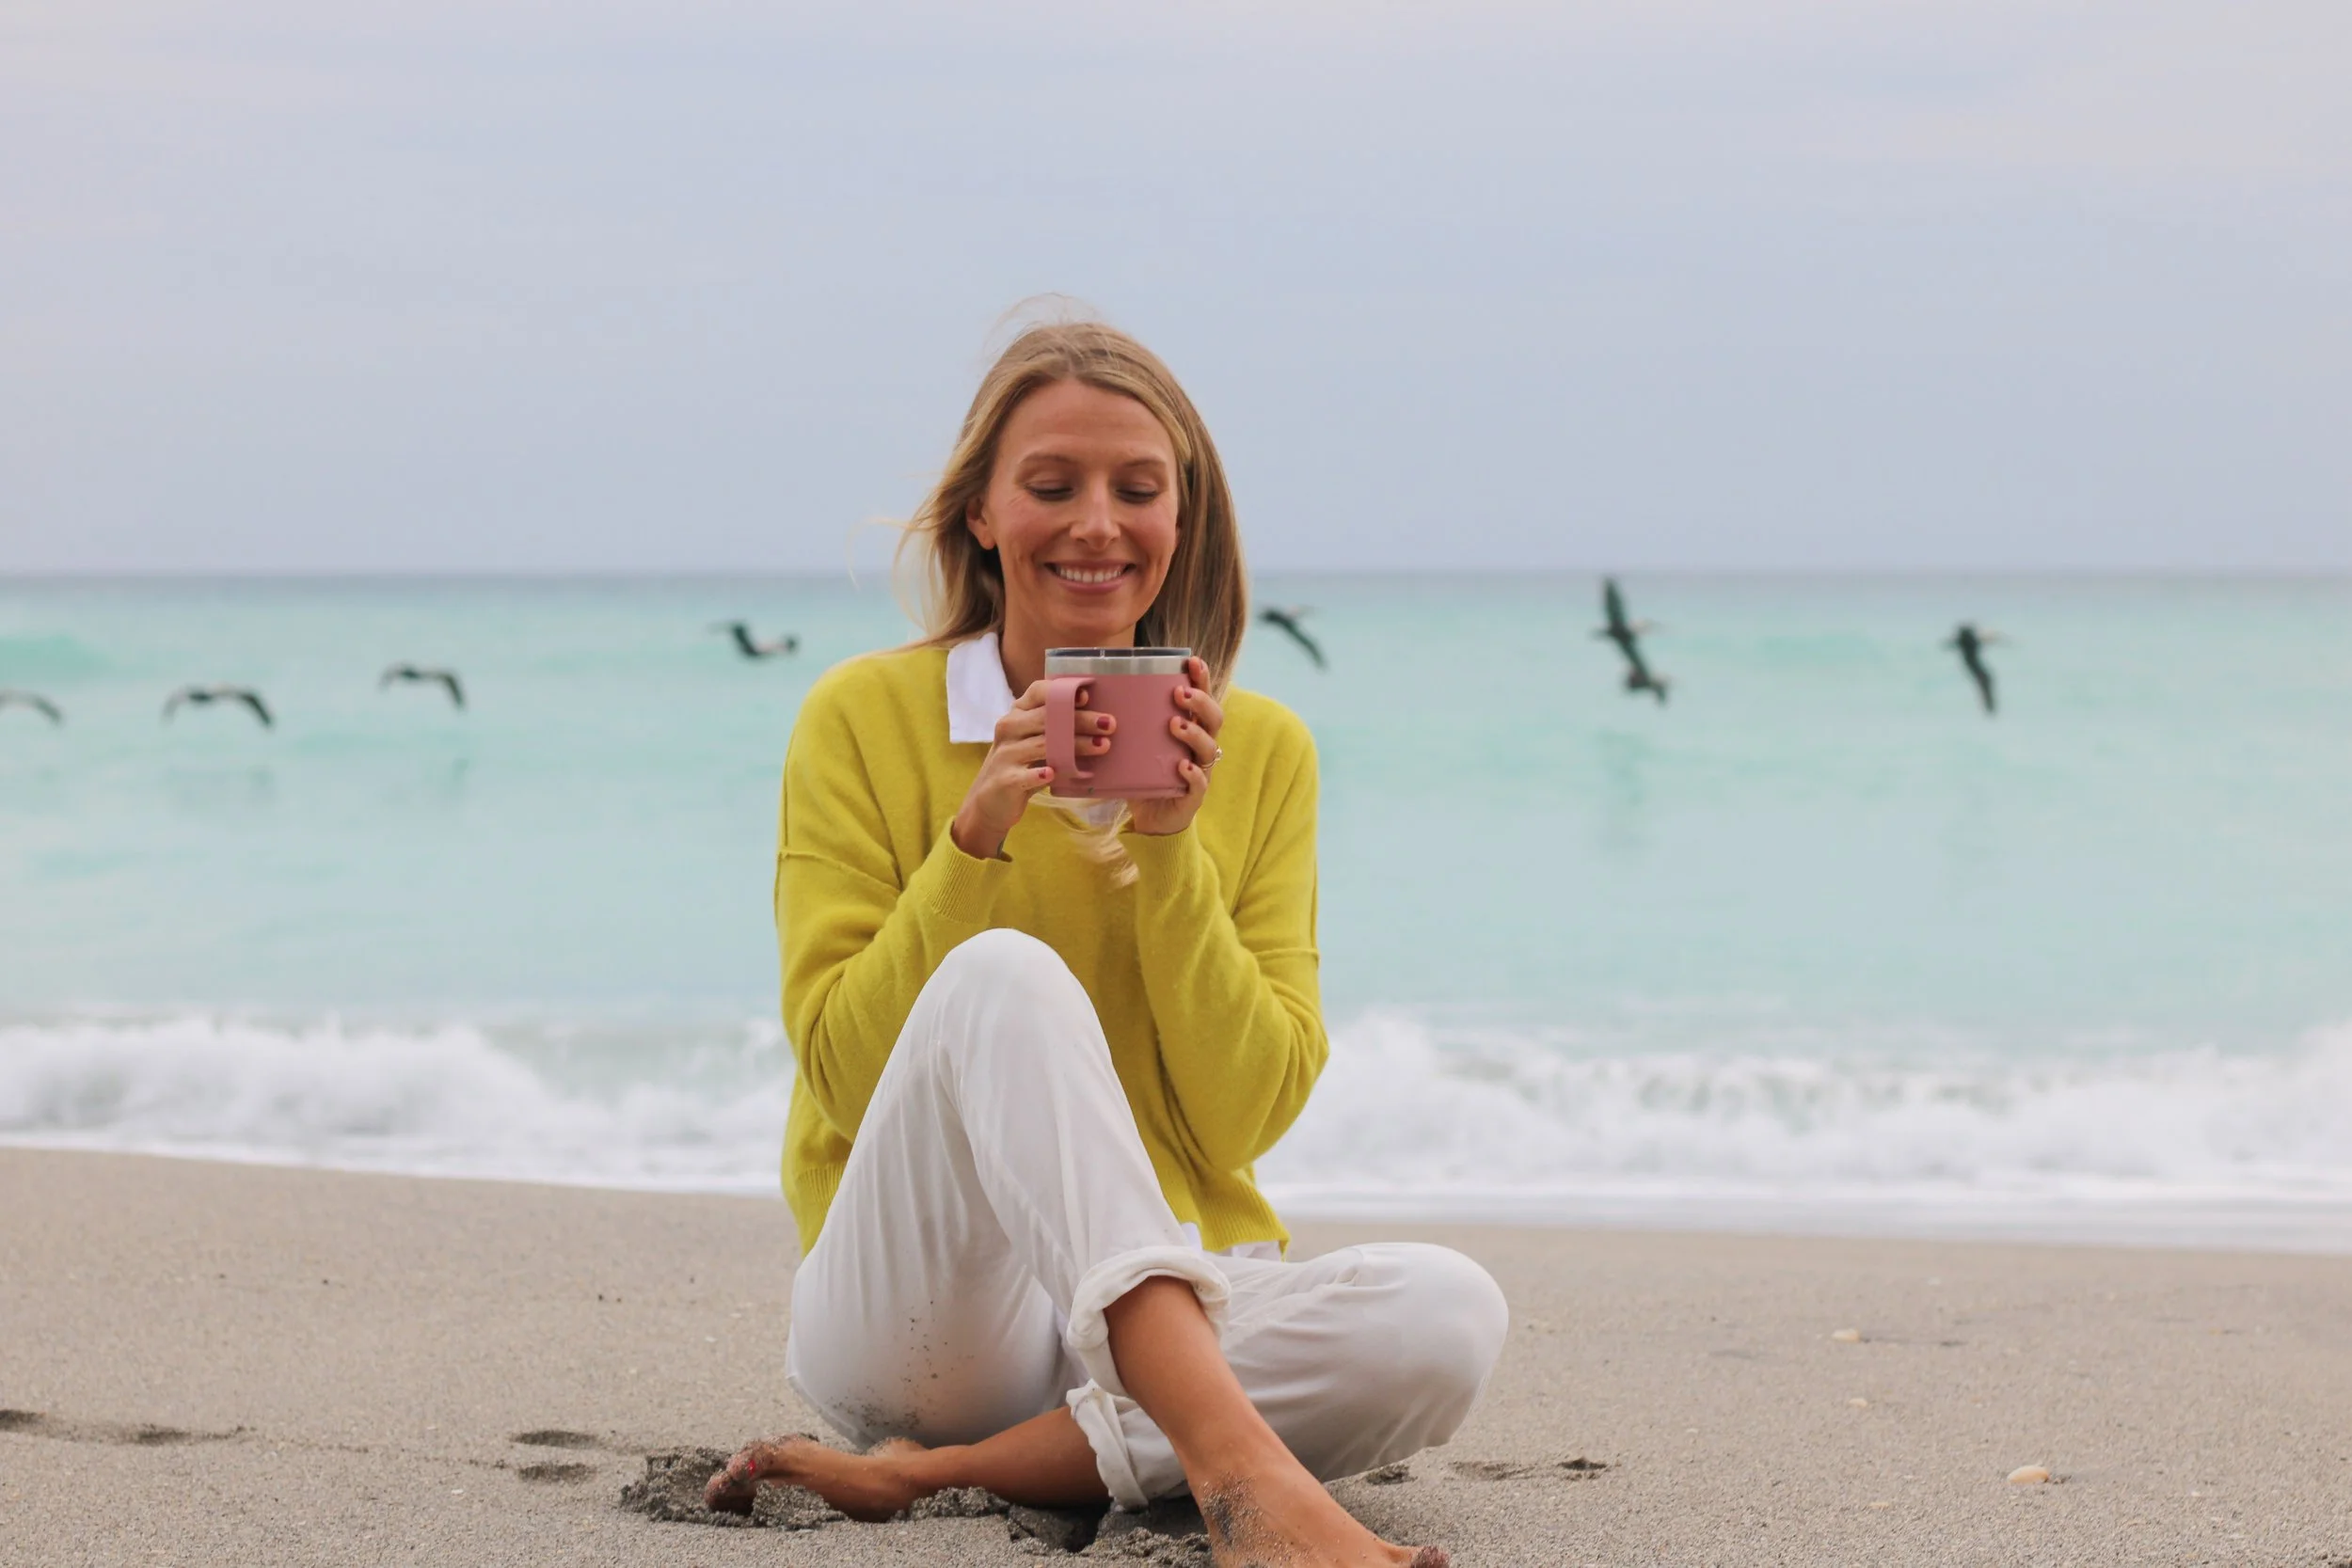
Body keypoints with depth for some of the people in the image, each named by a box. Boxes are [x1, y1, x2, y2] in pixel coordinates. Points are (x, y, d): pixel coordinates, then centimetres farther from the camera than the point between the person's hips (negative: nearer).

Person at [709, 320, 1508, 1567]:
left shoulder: (1263, 751, 9)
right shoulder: (863, 718, 2)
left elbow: (1243, 1120, 2)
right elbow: (845, 1075, -4)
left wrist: (1168, 852, -9)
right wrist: (974, 841, -15)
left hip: (1181, 1298, 3)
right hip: (917, 1305, -3)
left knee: (1448, 1317, -28)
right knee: (1003, 980, -33)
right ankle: (1231, 1463, -50)